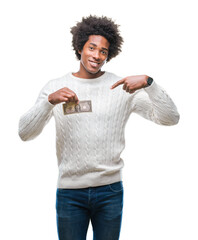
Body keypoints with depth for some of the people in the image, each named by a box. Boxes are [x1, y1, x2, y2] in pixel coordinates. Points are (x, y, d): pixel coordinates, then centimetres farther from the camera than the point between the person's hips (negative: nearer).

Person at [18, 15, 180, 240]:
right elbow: (24, 133, -6)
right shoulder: (55, 87, 2)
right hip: (69, 191, 0)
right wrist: (50, 101, -22)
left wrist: (148, 82, -19)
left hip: (110, 190, 0)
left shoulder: (123, 87, 0)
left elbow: (170, 118, -5)